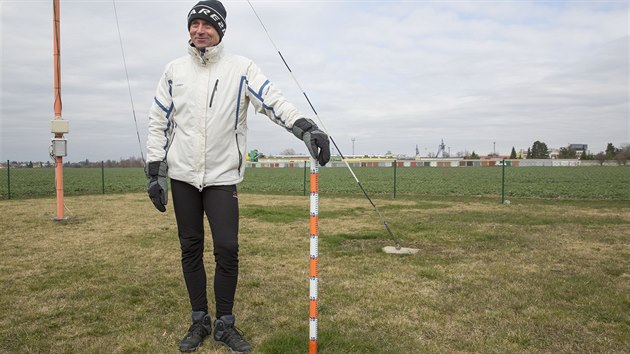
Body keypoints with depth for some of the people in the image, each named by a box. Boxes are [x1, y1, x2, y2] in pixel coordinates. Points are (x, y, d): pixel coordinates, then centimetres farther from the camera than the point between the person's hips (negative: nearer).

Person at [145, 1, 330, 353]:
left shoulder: (240, 68, -3)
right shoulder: (175, 70, 6)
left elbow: (274, 101, -17)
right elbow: (159, 122, 8)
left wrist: (306, 127, -34)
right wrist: (155, 171, 3)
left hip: (223, 176, -2)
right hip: (183, 175, 3)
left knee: (227, 249, -6)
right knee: (191, 248, 8)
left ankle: (225, 325, 13)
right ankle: (200, 321, 24)